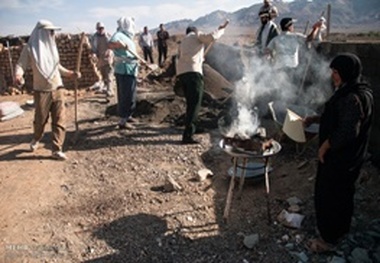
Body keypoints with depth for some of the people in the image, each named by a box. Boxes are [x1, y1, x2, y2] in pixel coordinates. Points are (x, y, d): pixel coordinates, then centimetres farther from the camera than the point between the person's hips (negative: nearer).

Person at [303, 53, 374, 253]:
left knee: (327, 196, 5)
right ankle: (342, 228, 44)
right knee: (343, 194, 24)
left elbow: (348, 131, -32)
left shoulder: (352, 98, -26)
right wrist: (316, 119, 9)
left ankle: (329, 238, 21)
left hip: (339, 159, -10)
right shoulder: (357, 92, 7)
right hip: (350, 158, 10)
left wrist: (325, 146, -20)